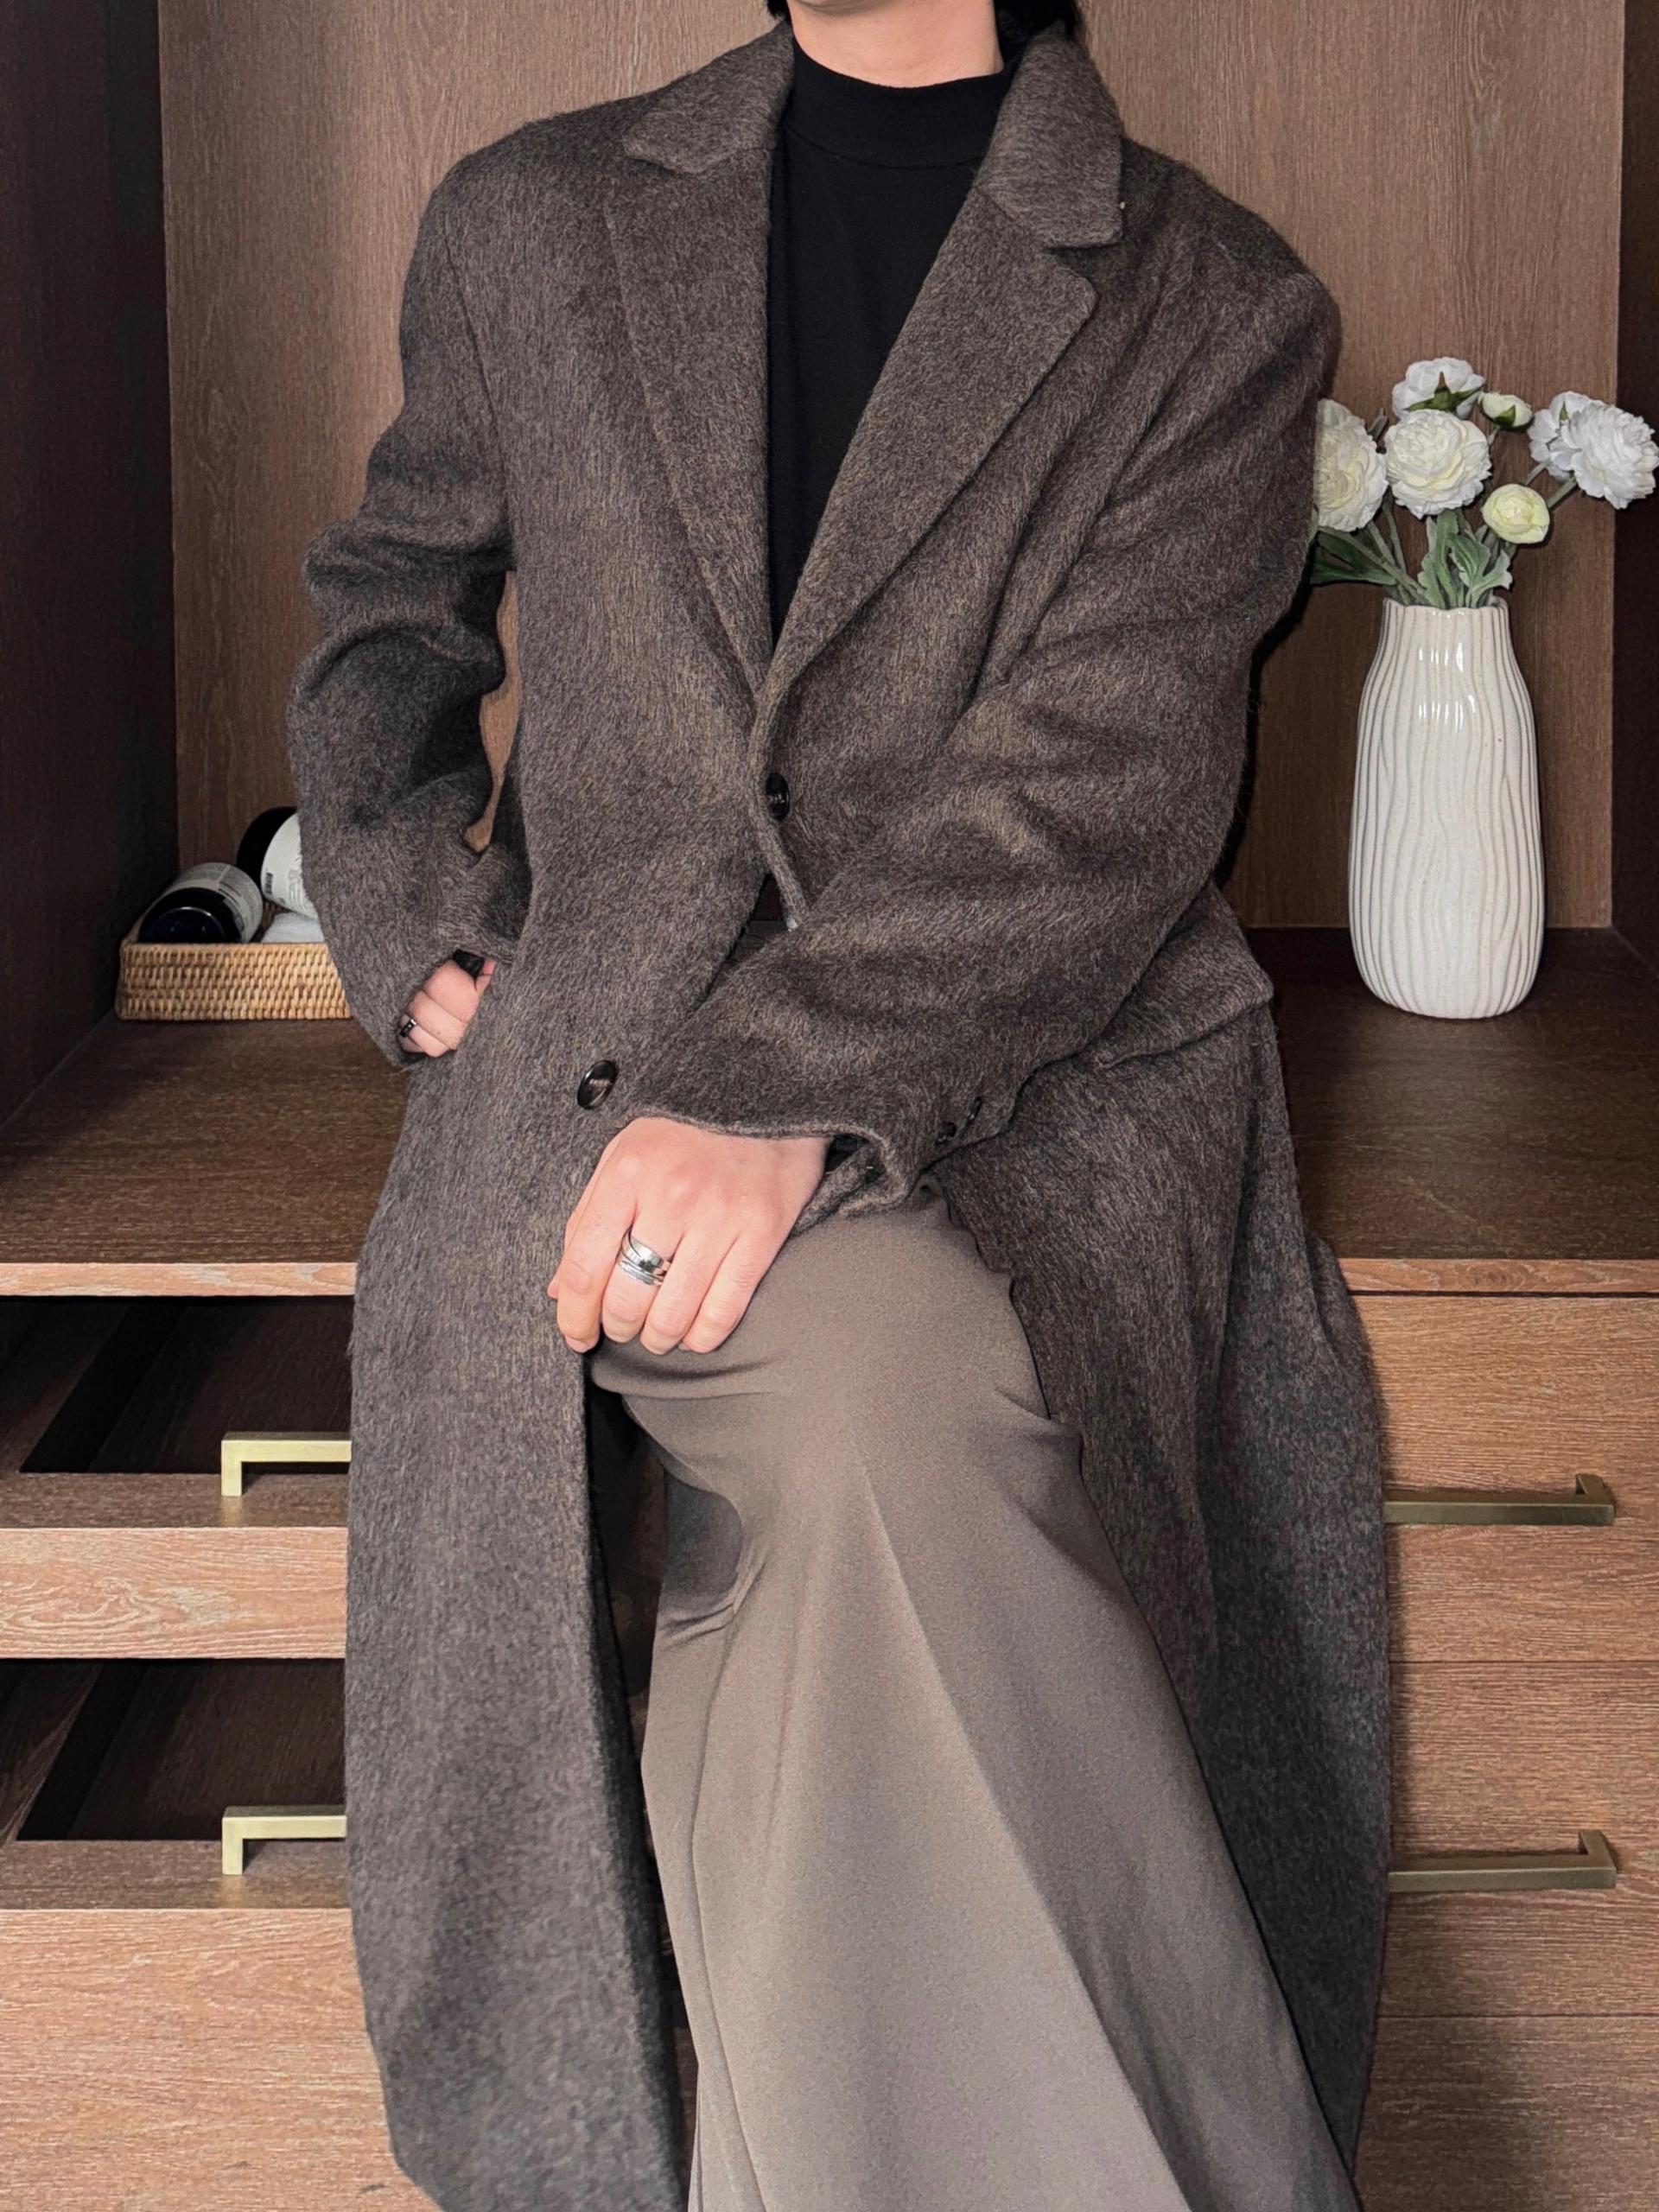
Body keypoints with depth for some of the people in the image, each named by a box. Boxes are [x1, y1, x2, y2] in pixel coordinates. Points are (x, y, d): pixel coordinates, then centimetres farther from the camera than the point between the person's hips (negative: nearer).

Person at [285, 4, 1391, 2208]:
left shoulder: (1223, 311, 7)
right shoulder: (529, 227, 17)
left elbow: (1102, 782, -7)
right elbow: (384, 613, 30)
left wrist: (785, 1088, -21)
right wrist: (414, 941, 11)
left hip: (1038, 1084, 0)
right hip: (604, 1073, 1)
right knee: (894, 1390, -33)